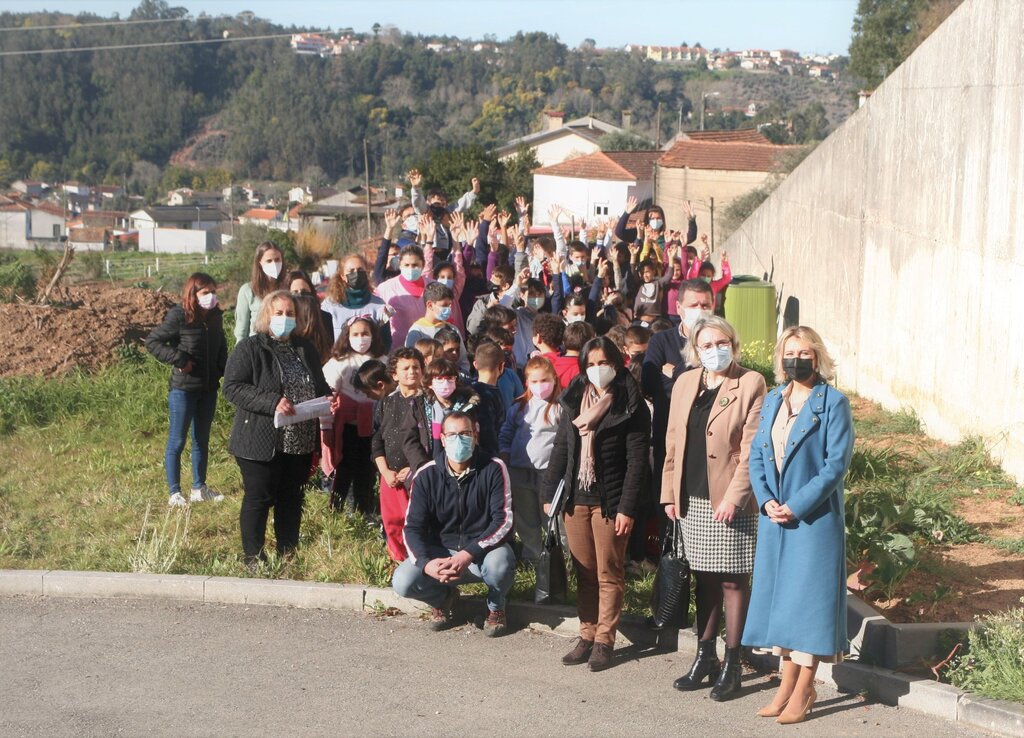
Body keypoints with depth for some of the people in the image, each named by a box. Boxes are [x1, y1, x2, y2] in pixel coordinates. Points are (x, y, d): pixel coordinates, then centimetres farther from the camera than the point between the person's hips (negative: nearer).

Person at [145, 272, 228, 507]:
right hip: (183, 388, -6)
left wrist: (224, 370, 2)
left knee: (202, 440, 14)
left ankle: (199, 488, 25)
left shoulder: (214, 317, 5)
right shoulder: (179, 316, -14)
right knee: (177, 441, 1)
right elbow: (152, 341, -12)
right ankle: (174, 493, 8)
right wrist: (178, 359, -18)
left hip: (208, 388, 6)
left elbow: (221, 348, 18)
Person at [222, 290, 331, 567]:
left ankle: (288, 555, 24)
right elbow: (232, 388, -15)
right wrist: (272, 402, -24)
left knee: (292, 499, 13)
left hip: (300, 443, 6)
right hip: (261, 443, -6)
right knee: (259, 499, 0)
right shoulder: (249, 349, -5)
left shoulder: (305, 349, 15)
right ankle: (254, 559, 11)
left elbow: (319, 385, 26)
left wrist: (327, 399, 2)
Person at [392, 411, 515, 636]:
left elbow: (504, 520, -17)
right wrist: (426, 563, -28)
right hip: (441, 550, 2)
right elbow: (413, 526, -7)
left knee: (499, 564, -37)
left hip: (484, 549, -2)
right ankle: (444, 598, 14)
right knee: (403, 582, -23)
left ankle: (496, 606, 1)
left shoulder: (493, 469, -12)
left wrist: (469, 554, -30)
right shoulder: (426, 476, -6)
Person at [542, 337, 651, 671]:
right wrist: (549, 494, 9)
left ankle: (604, 640, 9)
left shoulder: (631, 406, -6)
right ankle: (587, 635, 17)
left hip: (610, 502, -5)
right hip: (576, 499, 5)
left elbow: (637, 461, -10)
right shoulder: (573, 402, 10)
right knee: (584, 572, 10)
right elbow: (560, 451, 14)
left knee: (609, 574, 2)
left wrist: (627, 508, -14)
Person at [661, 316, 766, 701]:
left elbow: (751, 449, -11)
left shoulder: (751, 384, -6)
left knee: (732, 581, 2)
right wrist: (669, 492, 9)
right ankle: (704, 657, 23)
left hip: (730, 501, -5)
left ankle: (731, 665, 9)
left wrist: (734, 496, -17)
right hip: (692, 500, 5)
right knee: (704, 579, 14)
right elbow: (673, 442, 14)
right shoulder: (685, 383, 10)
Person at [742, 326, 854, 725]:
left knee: (808, 594, -2)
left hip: (814, 517, -6)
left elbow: (836, 464, -13)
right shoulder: (772, 401, 12)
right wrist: (766, 500, -6)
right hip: (774, 517, 6)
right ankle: (788, 682, 19)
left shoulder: (833, 402, -6)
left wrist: (796, 506, -17)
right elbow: (756, 456, 10)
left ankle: (804, 689, 5)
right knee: (779, 594, 9)